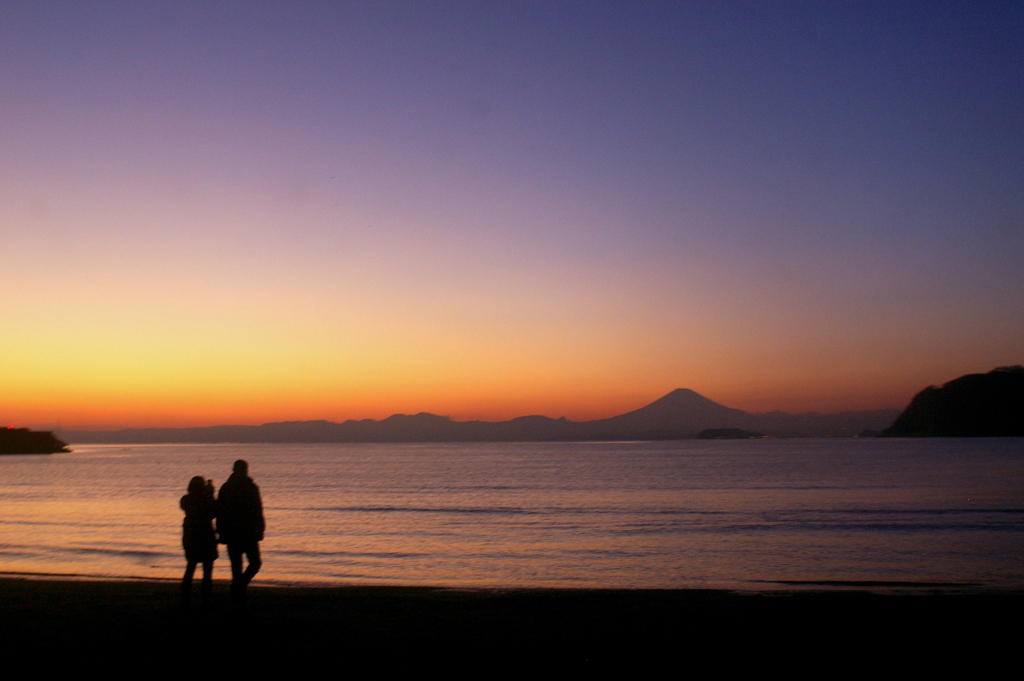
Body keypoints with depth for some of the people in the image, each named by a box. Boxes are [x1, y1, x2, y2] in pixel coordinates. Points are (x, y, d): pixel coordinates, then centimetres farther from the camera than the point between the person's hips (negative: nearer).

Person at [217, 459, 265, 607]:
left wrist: (222, 532, 11)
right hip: (248, 532, -4)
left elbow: (219, 512, 6)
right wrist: (260, 530, -3)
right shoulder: (251, 487, -6)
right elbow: (257, 510, -9)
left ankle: (237, 598, 8)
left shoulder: (225, 487, 6)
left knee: (236, 565, 11)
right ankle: (241, 584, -15)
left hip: (230, 534, 4)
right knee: (255, 562, 9)